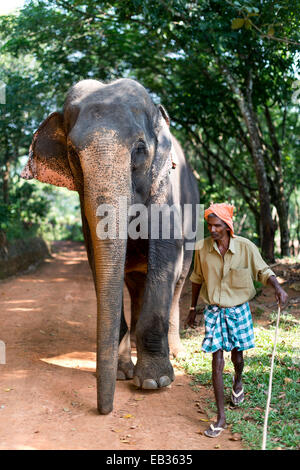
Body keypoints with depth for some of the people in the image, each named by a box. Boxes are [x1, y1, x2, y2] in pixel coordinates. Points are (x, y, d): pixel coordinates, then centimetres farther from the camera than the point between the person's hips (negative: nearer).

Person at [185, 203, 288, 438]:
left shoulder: (245, 247, -13)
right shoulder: (202, 248, -8)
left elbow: (263, 271, -5)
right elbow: (197, 279, 6)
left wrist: (277, 287, -26)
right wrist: (193, 308, 12)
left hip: (238, 310, 0)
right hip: (214, 311, 0)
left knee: (237, 355, 16)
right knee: (217, 362, -5)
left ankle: (238, 381, 54)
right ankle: (221, 418, 2)